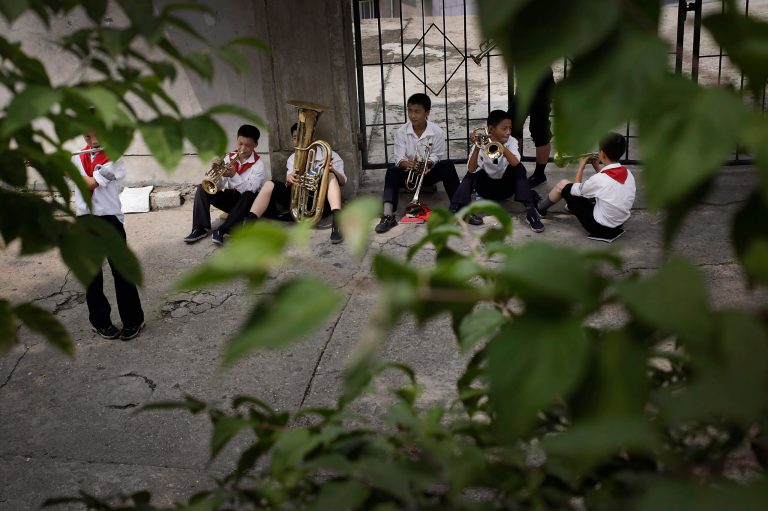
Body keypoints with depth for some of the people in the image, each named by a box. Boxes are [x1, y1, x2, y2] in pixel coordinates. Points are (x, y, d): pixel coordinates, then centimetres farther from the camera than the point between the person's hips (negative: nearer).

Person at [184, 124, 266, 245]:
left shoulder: (258, 165, -12)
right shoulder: (229, 158, 0)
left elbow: (249, 190, -25)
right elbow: (218, 187, -3)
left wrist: (234, 176, -37)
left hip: (244, 202, -4)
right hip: (229, 197, 4)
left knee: (249, 195, -38)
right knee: (202, 188, -14)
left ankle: (222, 230, -34)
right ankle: (201, 228, -23)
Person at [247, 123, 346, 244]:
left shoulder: (328, 154, 6)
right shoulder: (292, 158, 17)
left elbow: (342, 181, -4)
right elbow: (291, 185, 5)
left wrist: (332, 169, -27)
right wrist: (290, 180, -21)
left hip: (320, 202, -3)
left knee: (330, 175, -28)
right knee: (270, 185, -17)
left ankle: (336, 223, -48)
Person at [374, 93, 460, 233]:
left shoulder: (437, 132, -11)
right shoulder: (401, 132, -9)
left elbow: (437, 157, -10)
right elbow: (398, 158, -15)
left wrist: (427, 163, -34)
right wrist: (406, 163, -39)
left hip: (429, 172, 0)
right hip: (409, 173, 0)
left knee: (447, 165, -29)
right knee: (392, 170, -31)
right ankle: (388, 215, -43)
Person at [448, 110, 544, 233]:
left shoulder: (511, 141, -11)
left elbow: (515, 163, -32)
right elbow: (471, 170, -28)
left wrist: (501, 146, -43)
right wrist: (477, 148, -39)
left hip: (505, 187, 1)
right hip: (486, 187, -1)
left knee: (518, 168, -26)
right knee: (474, 173, -28)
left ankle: (530, 212, -35)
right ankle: (457, 209, -32)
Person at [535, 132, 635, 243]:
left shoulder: (599, 179, -26)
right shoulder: (628, 173, -8)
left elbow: (576, 189, -5)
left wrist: (581, 166, 7)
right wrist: (596, 166, 11)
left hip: (599, 226, -6)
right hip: (619, 224, 6)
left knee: (563, 184, 6)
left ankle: (540, 207, 32)